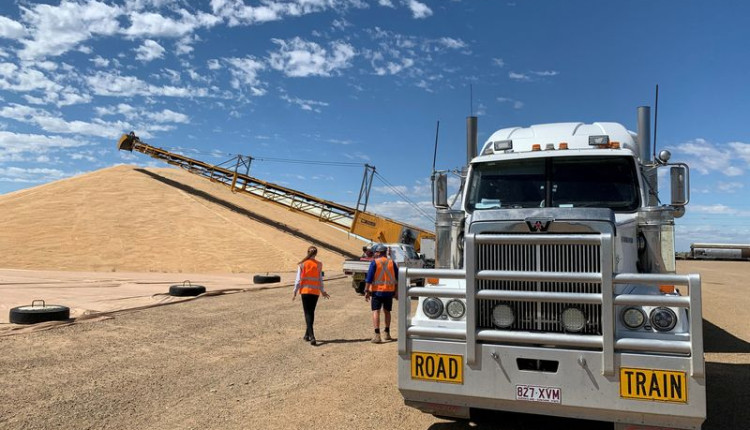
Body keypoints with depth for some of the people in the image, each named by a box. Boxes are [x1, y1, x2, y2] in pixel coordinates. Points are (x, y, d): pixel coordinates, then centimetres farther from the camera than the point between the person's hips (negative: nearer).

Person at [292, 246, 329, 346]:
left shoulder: (302, 264, -3)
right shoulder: (319, 265, -1)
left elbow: (298, 279, -4)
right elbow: (320, 279, 3)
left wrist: (295, 292, 2)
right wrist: (322, 291, 14)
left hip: (305, 290, -1)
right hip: (315, 291, 1)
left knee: (308, 313, -1)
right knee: (311, 312, 15)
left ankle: (311, 336, -16)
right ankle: (307, 335, 25)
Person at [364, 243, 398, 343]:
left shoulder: (374, 263, -7)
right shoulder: (392, 262, 5)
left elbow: (369, 278, -12)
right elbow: (398, 278, 8)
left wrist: (366, 291, -9)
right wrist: (397, 291, 14)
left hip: (377, 291, -4)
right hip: (389, 291, 4)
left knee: (376, 312, -3)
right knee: (387, 312, 19)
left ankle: (377, 335, -13)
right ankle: (387, 334, 24)